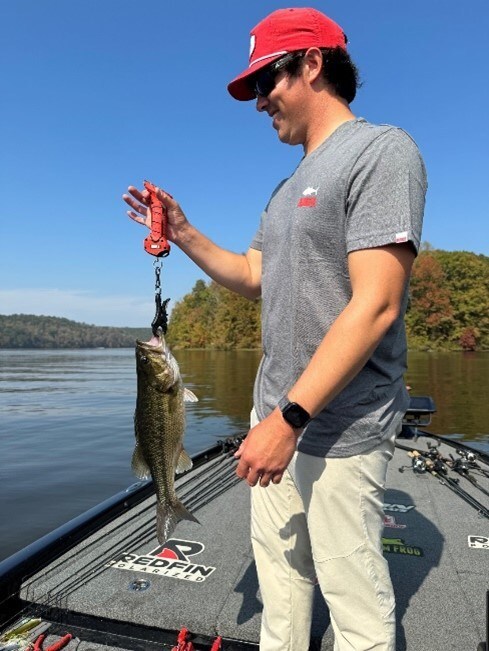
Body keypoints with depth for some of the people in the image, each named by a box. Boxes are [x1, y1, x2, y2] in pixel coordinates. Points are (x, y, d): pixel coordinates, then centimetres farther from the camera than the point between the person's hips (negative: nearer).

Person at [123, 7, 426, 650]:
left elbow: (376, 305, -21)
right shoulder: (289, 188, 16)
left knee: (354, 597, 8)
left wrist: (290, 418, -21)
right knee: (280, 573, 21)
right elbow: (253, 276, 18)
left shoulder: (381, 150, -11)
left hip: (340, 427, -8)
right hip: (277, 414, 8)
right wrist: (184, 235, 6)